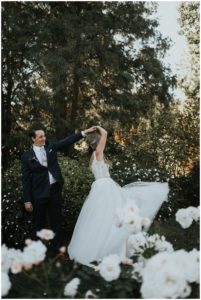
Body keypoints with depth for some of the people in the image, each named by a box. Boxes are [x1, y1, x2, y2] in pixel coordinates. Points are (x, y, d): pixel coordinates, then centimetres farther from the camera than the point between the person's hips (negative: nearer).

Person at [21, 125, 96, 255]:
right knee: (39, 223, 7)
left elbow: (67, 141, 2)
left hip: (55, 189, 3)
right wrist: (27, 200, -7)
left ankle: (57, 248, 22)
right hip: (40, 192, -3)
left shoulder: (51, 146, 4)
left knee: (56, 220, 11)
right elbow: (26, 180, -4)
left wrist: (84, 132, -7)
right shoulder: (27, 157, -5)